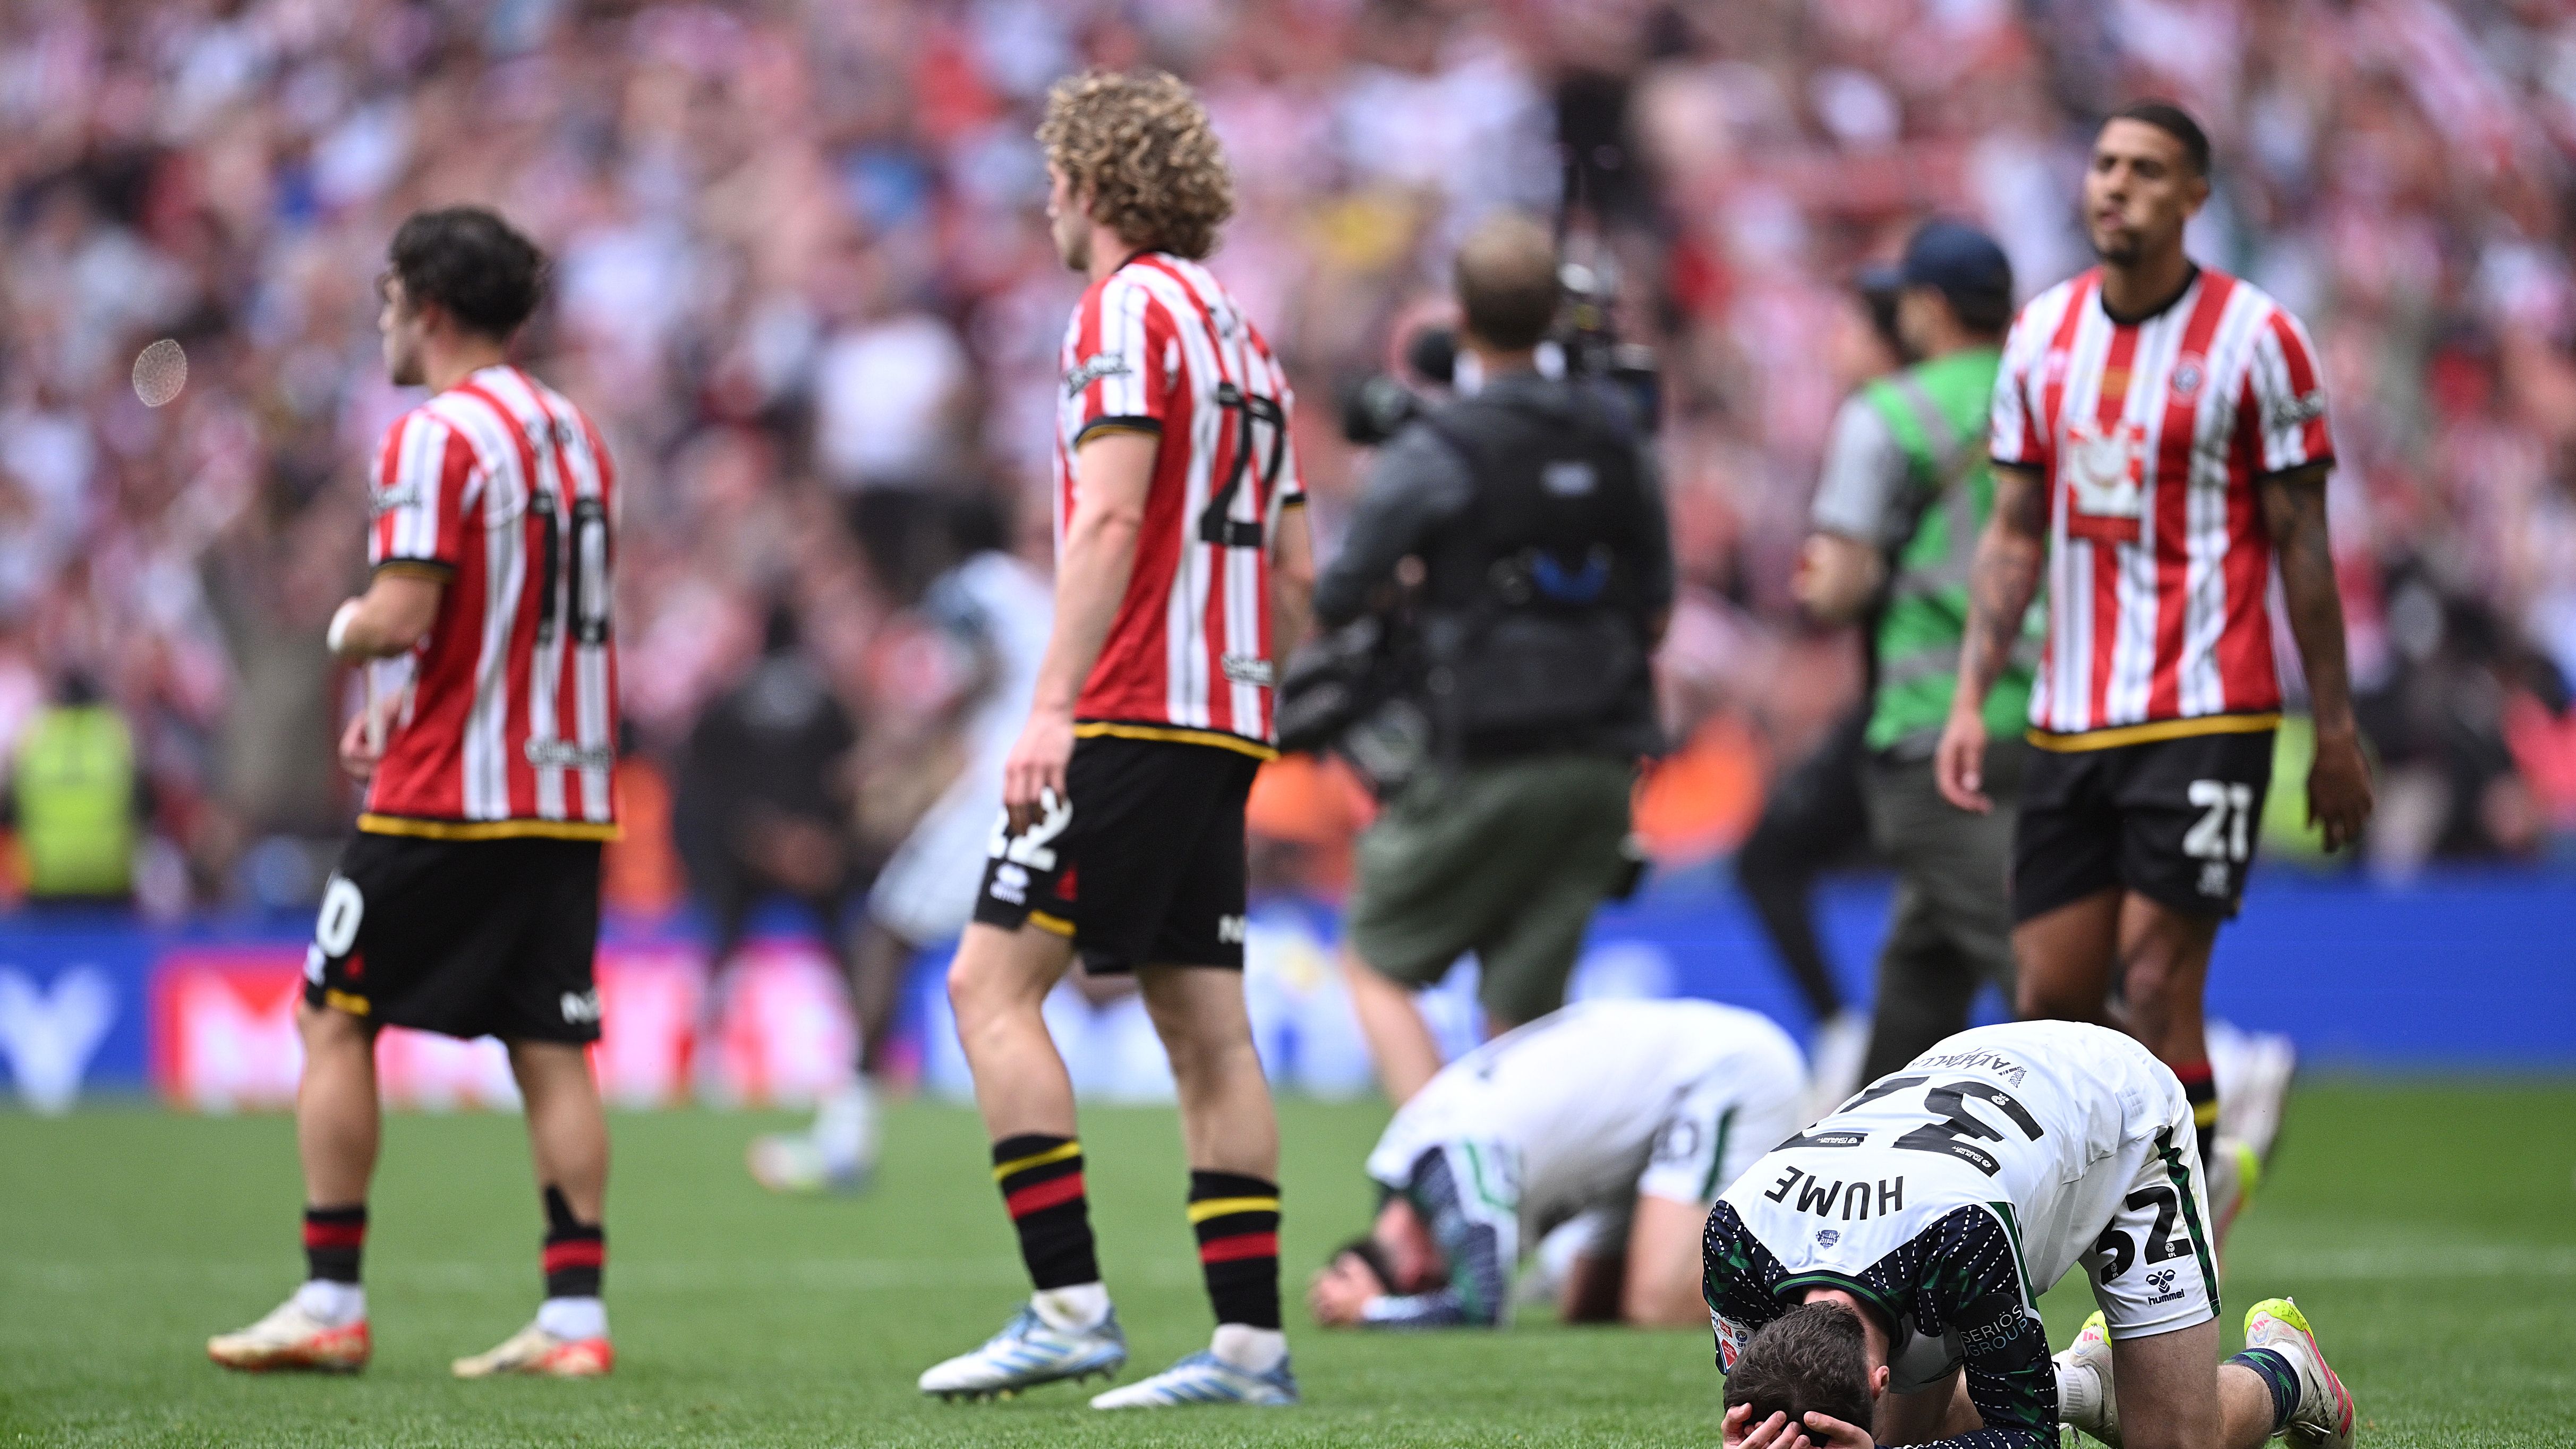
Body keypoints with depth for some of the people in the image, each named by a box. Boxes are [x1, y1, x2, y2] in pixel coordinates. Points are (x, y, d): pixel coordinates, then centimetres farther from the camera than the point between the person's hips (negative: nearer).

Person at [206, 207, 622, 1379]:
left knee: (335, 1020, 3)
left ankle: (330, 1303, 2)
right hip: (569, 797, 7)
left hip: (448, 799, -7)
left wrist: (348, 630, 2)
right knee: (551, 1051, 5)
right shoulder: (573, 433, 14)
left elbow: (402, 614, -20)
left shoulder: (434, 438, -12)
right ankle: (574, 1315, -2)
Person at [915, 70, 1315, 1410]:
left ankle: (1069, 1303, -16)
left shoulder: (1129, 308, -7)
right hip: (1224, 724, 9)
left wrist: (1053, 706, -22)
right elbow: (1293, 568, 21)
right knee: (1205, 1031, 6)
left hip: (1133, 718, -9)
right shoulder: (1236, 329, 20)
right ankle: (1249, 1339, 2)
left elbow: (1110, 517, -18)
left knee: (993, 984, -9)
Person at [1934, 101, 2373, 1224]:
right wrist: (1971, 698, 6)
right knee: (2051, 1000, 1)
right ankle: (2203, 1169, 24)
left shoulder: (2254, 337, -4)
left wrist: (2336, 732, -3)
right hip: (2069, 721, 5)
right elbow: (2015, 530, 14)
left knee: (2157, 987, -10)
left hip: (2206, 718, -5)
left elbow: (2302, 543, -2)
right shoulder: (2043, 331, 9)